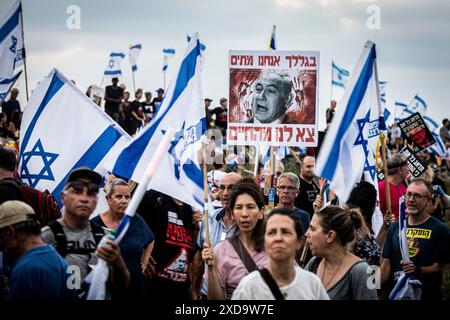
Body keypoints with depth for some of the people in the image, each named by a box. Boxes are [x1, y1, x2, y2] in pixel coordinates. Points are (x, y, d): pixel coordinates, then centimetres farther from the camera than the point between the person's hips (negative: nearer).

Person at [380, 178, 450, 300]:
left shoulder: (440, 229, -6)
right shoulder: (395, 227, 7)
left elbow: (438, 268, -10)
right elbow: (386, 264, 6)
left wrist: (418, 270, -28)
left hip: (427, 295, -4)